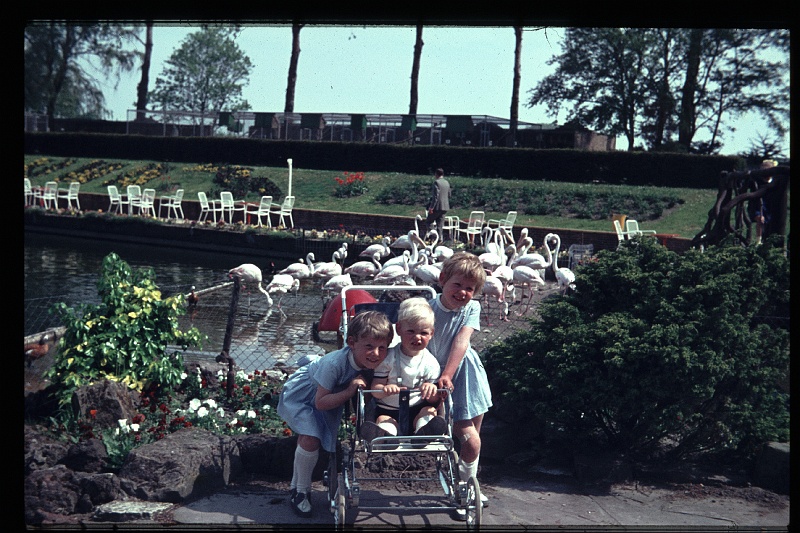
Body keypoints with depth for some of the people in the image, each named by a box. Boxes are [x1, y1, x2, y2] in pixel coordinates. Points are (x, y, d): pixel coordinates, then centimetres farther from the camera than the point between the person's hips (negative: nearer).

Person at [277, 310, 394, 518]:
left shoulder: (373, 362, -24)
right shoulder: (335, 363, -40)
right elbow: (320, 402, -34)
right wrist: (350, 391, -42)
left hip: (326, 396, 6)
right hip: (301, 393, -6)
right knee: (310, 440, -19)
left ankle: (296, 486, 35)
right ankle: (301, 491, 2)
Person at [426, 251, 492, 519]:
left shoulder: (472, 308, -8)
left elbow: (462, 341, -20)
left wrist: (447, 375, -30)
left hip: (466, 374, 4)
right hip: (440, 378, -4)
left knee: (472, 439, 13)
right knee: (470, 441, -8)